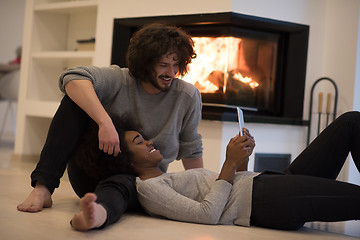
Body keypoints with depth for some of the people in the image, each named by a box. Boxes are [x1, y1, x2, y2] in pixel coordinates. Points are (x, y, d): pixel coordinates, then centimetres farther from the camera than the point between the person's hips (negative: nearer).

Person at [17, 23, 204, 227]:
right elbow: (74, 78, -28)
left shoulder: (187, 97, -1)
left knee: (117, 186, -40)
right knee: (76, 99, -20)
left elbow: (191, 150, 12)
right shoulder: (119, 80, -8)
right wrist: (105, 122, -41)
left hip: (139, 182, -1)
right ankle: (43, 188, -31)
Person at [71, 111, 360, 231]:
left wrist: (242, 157, 9)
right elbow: (207, 214, -15)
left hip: (269, 182, 10)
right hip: (268, 200, -10)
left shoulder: (168, 179, 28)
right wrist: (230, 163, -10)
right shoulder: (148, 187, 0)